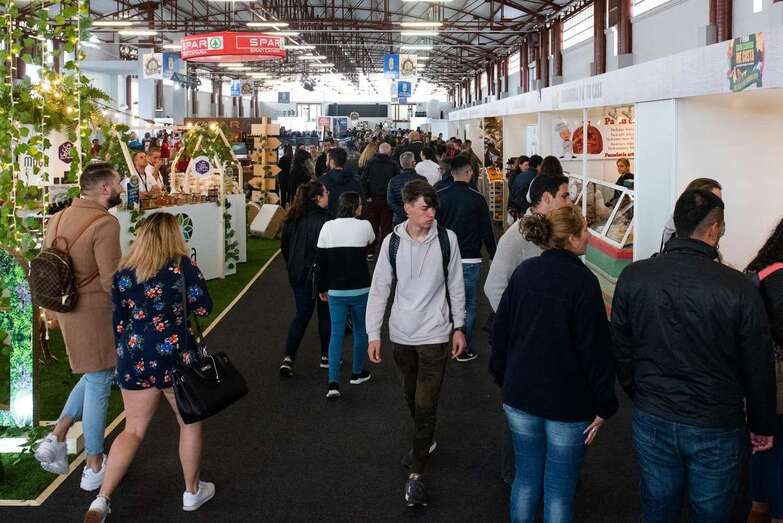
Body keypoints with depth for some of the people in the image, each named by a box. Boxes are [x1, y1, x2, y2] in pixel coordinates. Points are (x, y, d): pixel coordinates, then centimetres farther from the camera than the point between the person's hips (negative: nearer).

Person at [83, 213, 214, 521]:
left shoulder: (123, 273, 4)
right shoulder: (182, 266, -8)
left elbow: (118, 322, 9)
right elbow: (204, 308, -4)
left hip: (134, 358, 4)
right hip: (175, 356, -4)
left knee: (133, 431, 14)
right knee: (190, 423, 16)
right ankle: (192, 492, 27)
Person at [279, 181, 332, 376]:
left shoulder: (292, 219, 0)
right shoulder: (324, 220, -19)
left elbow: (284, 247, 8)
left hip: (298, 275, 5)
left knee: (302, 315, 14)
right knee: (325, 315, 13)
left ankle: (288, 357, 3)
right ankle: (326, 356, 24)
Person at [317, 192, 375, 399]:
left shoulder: (328, 227, -2)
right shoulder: (364, 226, -9)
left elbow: (321, 261, 2)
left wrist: (322, 287, 12)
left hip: (336, 291, 2)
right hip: (360, 289, -2)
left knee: (336, 333, 4)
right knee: (360, 330, 17)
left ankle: (333, 382, -7)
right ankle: (357, 373, 32)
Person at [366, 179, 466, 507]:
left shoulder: (446, 239, -8)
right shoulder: (393, 242, -6)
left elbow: (456, 286, 2)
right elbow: (379, 289, -1)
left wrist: (458, 327, 4)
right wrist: (373, 334, -4)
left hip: (435, 335, -2)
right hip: (401, 334, 3)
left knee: (426, 404, -4)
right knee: (411, 397, 19)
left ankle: (416, 474, 4)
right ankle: (425, 441, 45)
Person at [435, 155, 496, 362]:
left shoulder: (439, 196, -1)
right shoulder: (477, 198, -6)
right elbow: (487, 231, -3)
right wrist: (494, 257, 9)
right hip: (470, 260, -2)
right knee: (468, 305, 6)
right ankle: (465, 349, 10)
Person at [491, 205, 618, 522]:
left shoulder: (523, 272, 0)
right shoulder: (583, 281, -17)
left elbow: (501, 330, 7)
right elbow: (595, 348, -16)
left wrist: (503, 378, 20)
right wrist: (603, 406, -8)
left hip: (520, 399, 5)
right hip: (568, 403, -5)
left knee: (526, 479, 19)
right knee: (559, 490, 7)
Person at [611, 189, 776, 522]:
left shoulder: (633, 277, -10)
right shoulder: (739, 288, -19)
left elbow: (621, 350, 1)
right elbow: (758, 367, -9)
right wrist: (762, 427, 6)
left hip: (652, 421, 3)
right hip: (717, 429, -2)